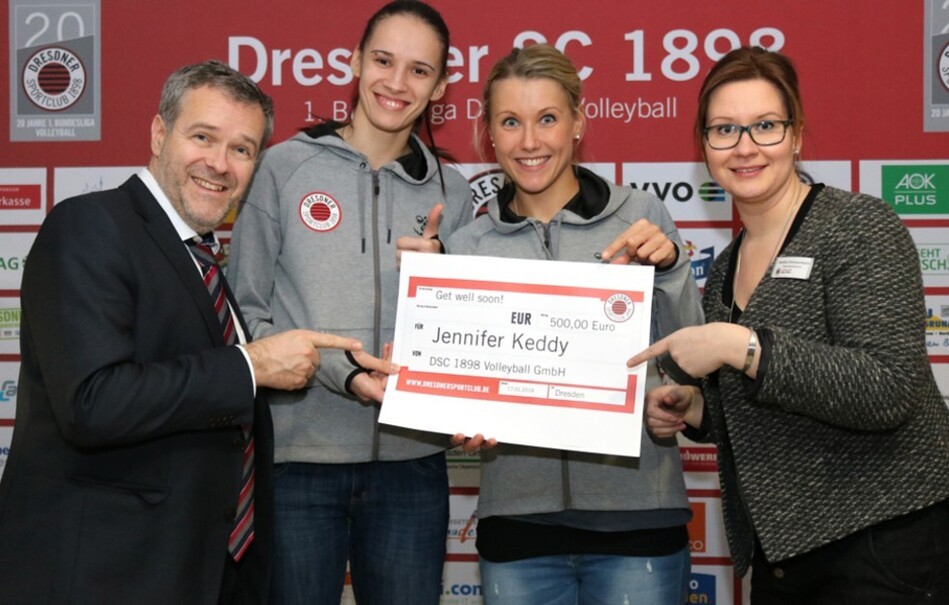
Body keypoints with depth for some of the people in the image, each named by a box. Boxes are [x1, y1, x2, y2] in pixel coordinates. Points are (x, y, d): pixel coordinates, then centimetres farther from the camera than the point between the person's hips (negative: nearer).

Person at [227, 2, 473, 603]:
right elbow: (245, 311, -2)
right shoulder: (285, 167, 0)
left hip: (411, 462, 2)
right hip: (298, 457, -2)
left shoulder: (451, 193, 8)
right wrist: (338, 370, -16)